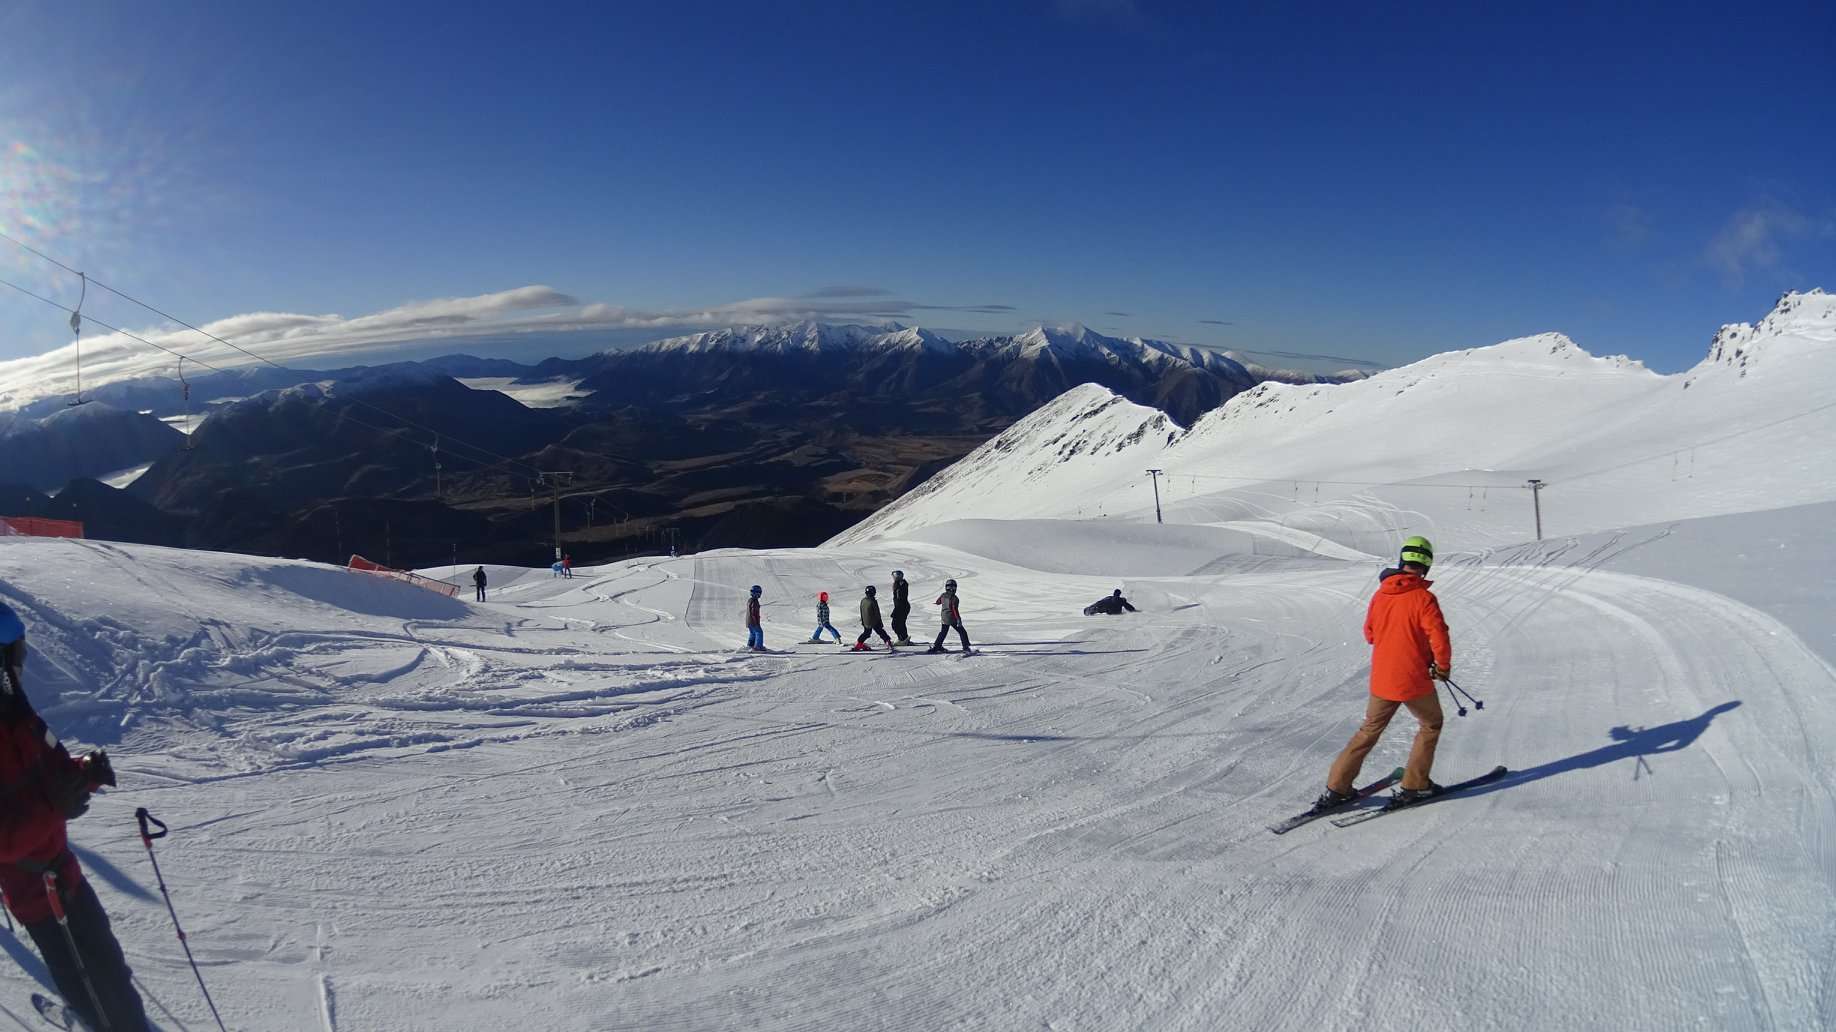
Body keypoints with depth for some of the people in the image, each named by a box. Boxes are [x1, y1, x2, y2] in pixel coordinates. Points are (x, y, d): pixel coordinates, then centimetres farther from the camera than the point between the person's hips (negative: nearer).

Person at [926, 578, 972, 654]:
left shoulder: (942, 596, 0)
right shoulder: (954, 598, -18)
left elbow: (938, 602, 18)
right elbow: (955, 609, -22)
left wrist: (935, 603, 41)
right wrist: (959, 620, -21)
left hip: (944, 618, 6)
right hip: (952, 618, -6)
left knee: (943, 632, 23)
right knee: (962, 632, 2)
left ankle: (936, 646, 23)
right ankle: (966, 648, -3)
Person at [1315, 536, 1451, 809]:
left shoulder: (1380, 594, 1)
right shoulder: (1423, 598, -16)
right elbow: (1439, 639, -18)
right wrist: (1442, 667, 0)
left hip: (1381, 679, 5)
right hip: (1414, 680, -5)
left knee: (1369, 731, 16)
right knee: (1431, 725, 21)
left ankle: (1336, 788, 11)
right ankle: (1414, 786, 20)